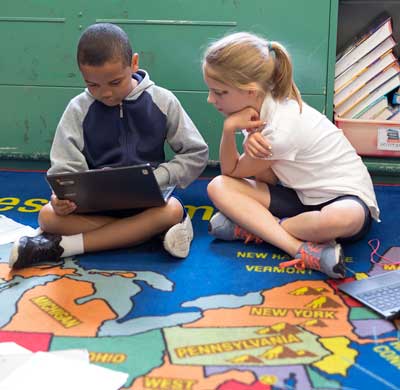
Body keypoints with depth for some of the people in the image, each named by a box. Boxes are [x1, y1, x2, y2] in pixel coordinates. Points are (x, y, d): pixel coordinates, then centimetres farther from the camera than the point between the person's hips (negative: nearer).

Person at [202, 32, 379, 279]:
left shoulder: (280, 129, -27)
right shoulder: (259, 106, -5)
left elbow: (233, 172, -10)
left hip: (344, 199, -7)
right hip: (302, 195, 8)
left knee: (343, 219, -46)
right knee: (219, 187, -15)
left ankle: (255, 225, -22)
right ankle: (302, 249, -25)